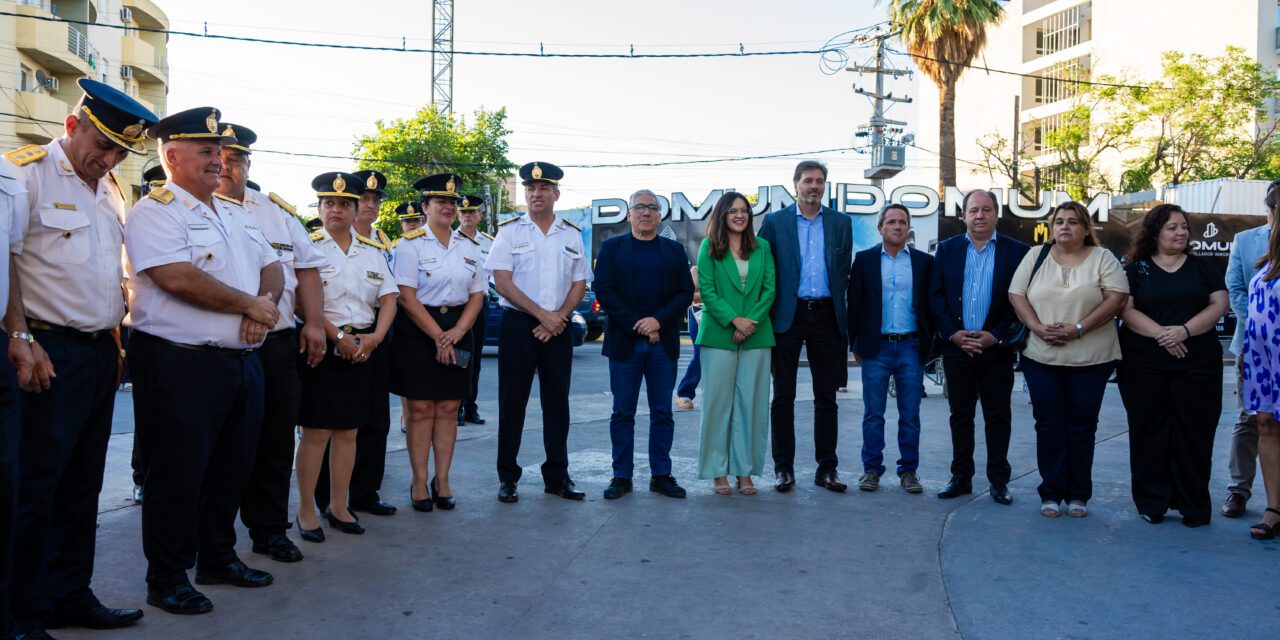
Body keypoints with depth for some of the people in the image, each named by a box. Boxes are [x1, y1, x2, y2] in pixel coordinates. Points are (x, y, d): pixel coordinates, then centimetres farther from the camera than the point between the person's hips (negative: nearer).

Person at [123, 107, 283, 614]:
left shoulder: (234, 216, 18)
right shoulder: (155, 212, -9)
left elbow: (271, 265, 16)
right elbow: (178, 278, -22)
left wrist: (266, 304, -7)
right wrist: (250, 304, -13)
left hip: (241, 360, 8)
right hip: (180, 363, -8)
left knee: (232, 469, 16)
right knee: (177, 474, 2)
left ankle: (218, 557, 32)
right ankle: (167, 580, 16)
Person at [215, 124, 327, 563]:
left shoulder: (278, 210, 16)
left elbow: (307, 266, 16)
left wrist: (314, 322, 5)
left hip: (279, 342, 4)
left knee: (277, 440, 9)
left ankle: (270, 530, 23)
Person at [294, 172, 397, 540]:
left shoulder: (372, 251, 13)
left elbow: (389, 298, 9)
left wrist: (375, 337, -7)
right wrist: (338, 338, -17)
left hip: (362, 347, 5)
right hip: (322, 346, -5)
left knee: (348, 431, 10)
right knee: (316, 432, -3)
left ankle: (338, 506, 21)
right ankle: (306, 511, 9)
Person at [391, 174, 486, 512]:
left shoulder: (469, 246, 10)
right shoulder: (411, 244, -4)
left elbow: (477, 295, 7)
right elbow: (407, 297, -11)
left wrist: (456, 332, -9)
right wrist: (438, 336, -16)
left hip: (456, 333, 4)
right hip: (417, 332, -4)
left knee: (448, 408, 6)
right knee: (421, 409, -1)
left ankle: (442, 480, 14)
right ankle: (419, 481, 8)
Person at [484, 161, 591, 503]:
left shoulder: (572, 235, 10)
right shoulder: (510, 231, 1)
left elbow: (579, 283, 8)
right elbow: (503, 282, -7)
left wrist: (559, 317, -9)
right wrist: (541, 314, -13)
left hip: (558, 328, 3)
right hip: (518, 325, -3)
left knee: (557, 401, 7)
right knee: (512, 402, 1)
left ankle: (557, 476, 16)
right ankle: (507, 478, 11)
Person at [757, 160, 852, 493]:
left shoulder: (841, 223, 9)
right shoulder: (774, 222, 3)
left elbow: (844, 272, 11)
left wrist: (840, 311, 6)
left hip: (827, 316, 2)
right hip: (788, 316, -1)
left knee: (826, 397, 6)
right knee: (783, 397, 4)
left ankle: (827, 468, 14)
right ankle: (784, 467, 12)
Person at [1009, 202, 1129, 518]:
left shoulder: (1102, 258, 3)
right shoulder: (1036, 256, 8)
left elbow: (1117, 297, -7)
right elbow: (1016, 295, 3)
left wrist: (1078, 329, -15)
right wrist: (1037, 327, -12)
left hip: (1091, 360, -1)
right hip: (1041, 358, 1)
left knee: (1082, 427, 6)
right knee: (1048, 425, 3)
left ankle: (1078, 494, 17)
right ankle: (1051, 493, 13)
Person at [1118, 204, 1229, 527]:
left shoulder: (1203, 266, 10)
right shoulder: (1135, 269, 6)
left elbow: (1220, 304, 1)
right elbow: (1127, 310, -3)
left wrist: (1185, 330, -14)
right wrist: (1160, 334, -18)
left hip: (1198, 364, 1)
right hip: (1144, 365, -1)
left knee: (1194, 432, 1)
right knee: (1149, 432, 3)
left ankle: (1194, 505, 11)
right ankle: (1151, 502, 13)